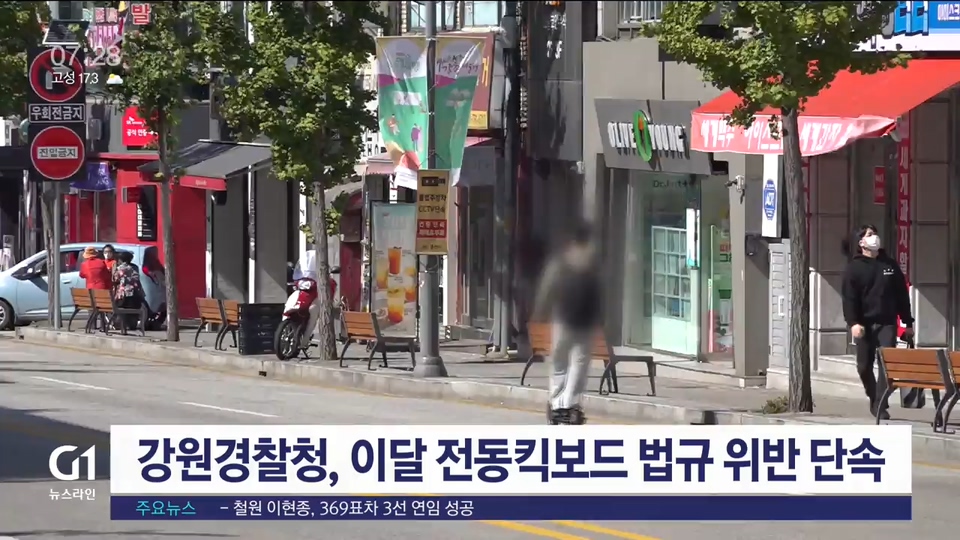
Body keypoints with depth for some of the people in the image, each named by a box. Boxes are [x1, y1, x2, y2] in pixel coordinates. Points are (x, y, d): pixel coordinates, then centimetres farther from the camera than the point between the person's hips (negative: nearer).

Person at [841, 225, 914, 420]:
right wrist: (853, 322, -18)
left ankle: (881, 405, -10)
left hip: (887, 323, 1)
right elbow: (849, 298, -5)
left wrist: (908, 322, 11)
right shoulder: (854, 268, 2)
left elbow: (902, 295, 13)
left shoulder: (890, 265, 10)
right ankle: (874, 399, 26)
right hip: (864, 324, -1)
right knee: (864, 367, 5)